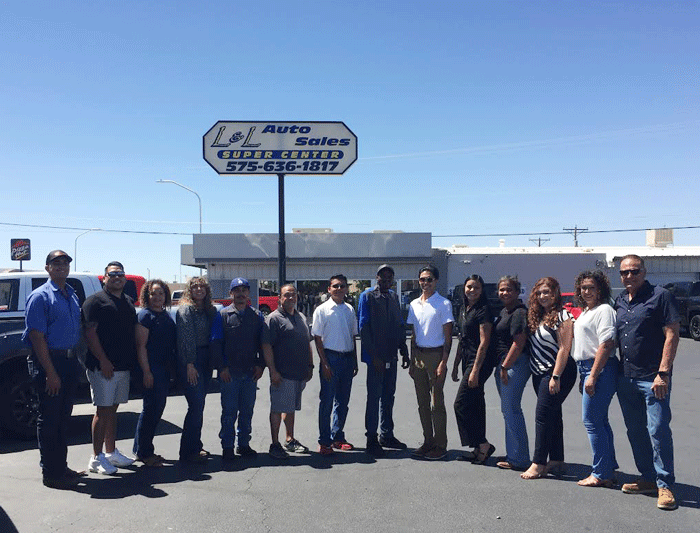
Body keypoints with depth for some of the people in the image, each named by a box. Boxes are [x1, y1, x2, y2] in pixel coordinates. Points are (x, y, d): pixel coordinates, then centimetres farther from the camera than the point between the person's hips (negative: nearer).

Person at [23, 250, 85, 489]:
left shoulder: (72, 295, 13)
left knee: (63, 417, 15)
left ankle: (61, 467, 26)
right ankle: (51, 473, 10)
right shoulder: (40, 296, -9)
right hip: (49, 361, -7)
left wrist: (76, 361, 11)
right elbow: (37, 337, -15)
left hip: (70, 361, 7)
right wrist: (50, 373, -19)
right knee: (49, 419, 0)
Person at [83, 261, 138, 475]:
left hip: (124, 366, 7)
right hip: (103, 366, -7)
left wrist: (133, 361, 15)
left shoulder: (129, 302, 16)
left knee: (112, 409, 14)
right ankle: (96, 457, 4)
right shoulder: (96, 301, -6)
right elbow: (90, 333, -13)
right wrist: (103, 361, -19)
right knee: (103, 410, -4)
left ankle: (111, 452, 23)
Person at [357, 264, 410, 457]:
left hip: (391, 355, 6)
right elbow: (363, 327, -10)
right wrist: (374, 355, -15)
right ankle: (372, 439, 8)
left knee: (388, 396, 13)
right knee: (374, 397, -1)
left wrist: (404, 352, 12)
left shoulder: (394, 297, 14)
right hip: (375, 356, -6)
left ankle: (387, 435, 24)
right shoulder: (367, 296, -5)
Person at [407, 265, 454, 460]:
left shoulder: (443, 304, -6)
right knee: (422, 402, 11)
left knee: (436, 403, -3)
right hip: (418, 354, 6)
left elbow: (448, 336, -7)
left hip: (435, 355, -6)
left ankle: (440, 445, 7)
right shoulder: (414, 304, 11)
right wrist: (412, 361, 12)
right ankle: (428, 441, 21)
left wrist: (443, 362, -14)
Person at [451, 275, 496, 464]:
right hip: (467, 361, 9)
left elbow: (484, 342, -17)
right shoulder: (463, 309, 13)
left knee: (461, 404, -8)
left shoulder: (483, 310, -12)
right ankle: (479, 449, 19)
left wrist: (475, 370, -20)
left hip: (480, 362, -9)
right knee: (475, 406, 11)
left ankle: (483, 445, 2)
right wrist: (456, 365, 19)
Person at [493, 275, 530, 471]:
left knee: (511, 410, -7)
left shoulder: (519, 313, -13)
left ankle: (518, 459, 1)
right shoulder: (504, 311, 17)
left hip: (515, 365, -10)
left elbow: (519, 343, -19)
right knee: (509, 409, 14)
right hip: (503, 365, 10)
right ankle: (513, 455, 24)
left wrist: (505, 367, -18)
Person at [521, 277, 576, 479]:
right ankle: (557, 462, 19)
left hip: (558, 372, -8)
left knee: (543, 414, -9)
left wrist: (556, 376, -20)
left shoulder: (562, 316, -10)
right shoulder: (536, 317, 13)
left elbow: (564, 348, -16)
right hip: (540, 373, 8)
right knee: (553, 416, 12)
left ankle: (538, 464, -3)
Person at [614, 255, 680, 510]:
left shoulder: (660, 296, -6)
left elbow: (672, 336, -11)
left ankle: (665, 485, 8)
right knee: (635, 431, 13)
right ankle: (648, 478, 26)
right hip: (626, 378, 7)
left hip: (653, 378, -7)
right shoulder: (619, 300, 12)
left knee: (658, 430, -5)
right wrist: (616, 372, 13)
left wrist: (663, 373, -17)